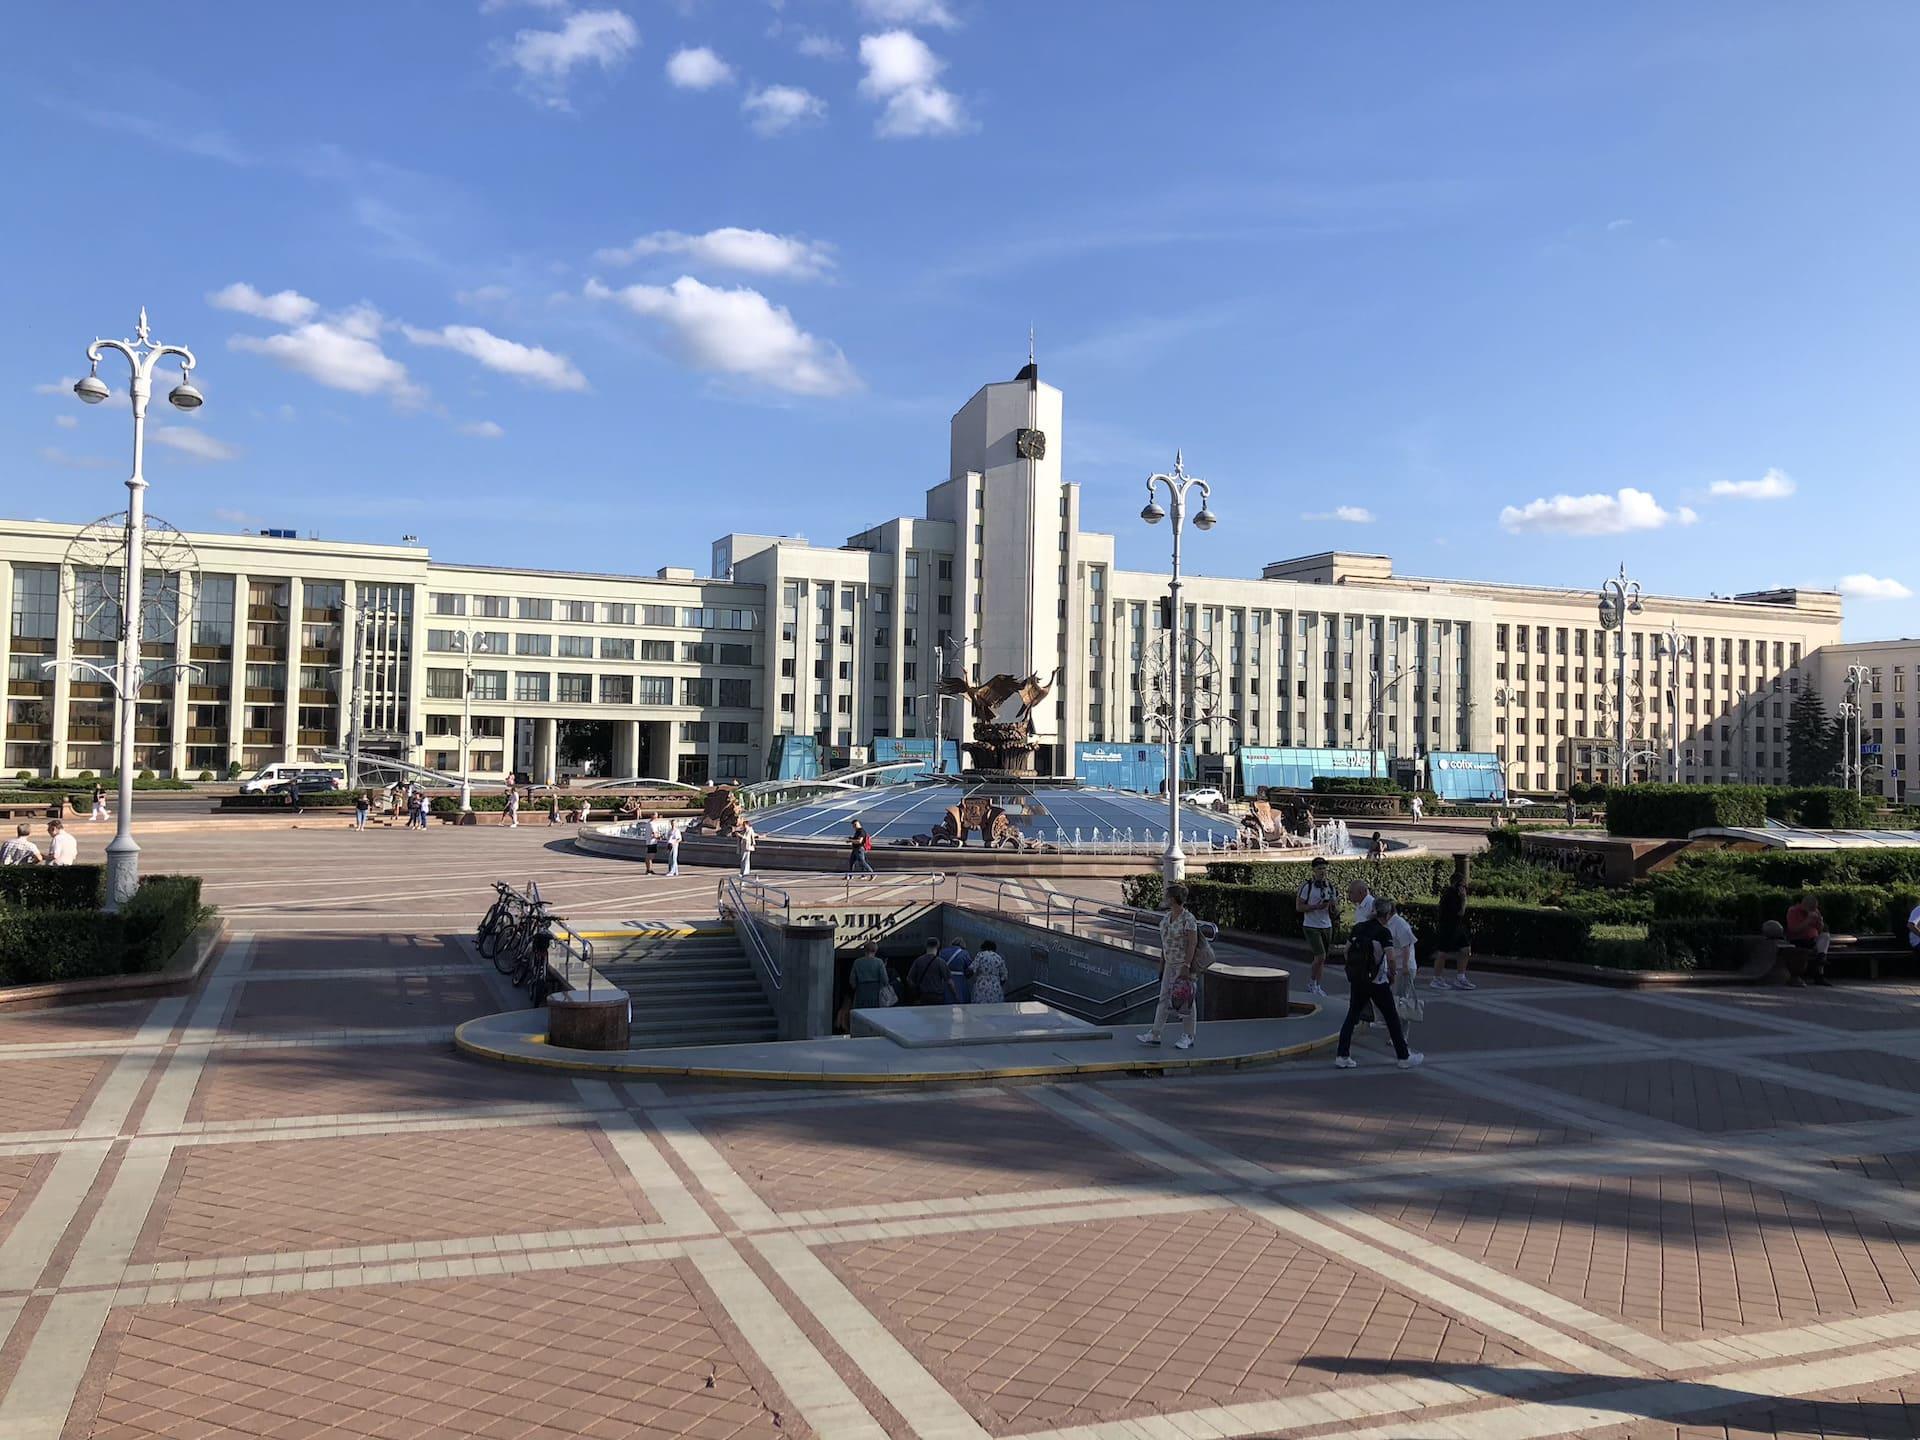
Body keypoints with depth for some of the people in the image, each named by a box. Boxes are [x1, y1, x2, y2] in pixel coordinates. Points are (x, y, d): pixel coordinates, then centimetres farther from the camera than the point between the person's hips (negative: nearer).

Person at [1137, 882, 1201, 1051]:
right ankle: (1154, 1035, 9)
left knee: (1186, 1000, 1)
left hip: (1184, 964, -8)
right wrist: (1162, 964, 16)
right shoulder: (1167, 917, 9)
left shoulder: (1188, 919, -16)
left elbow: (1192, 943, -19)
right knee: (1164, 998, 7)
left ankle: (1187, 1037, 10)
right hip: (1170, 964, 8)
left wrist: (1186, 967, -22)